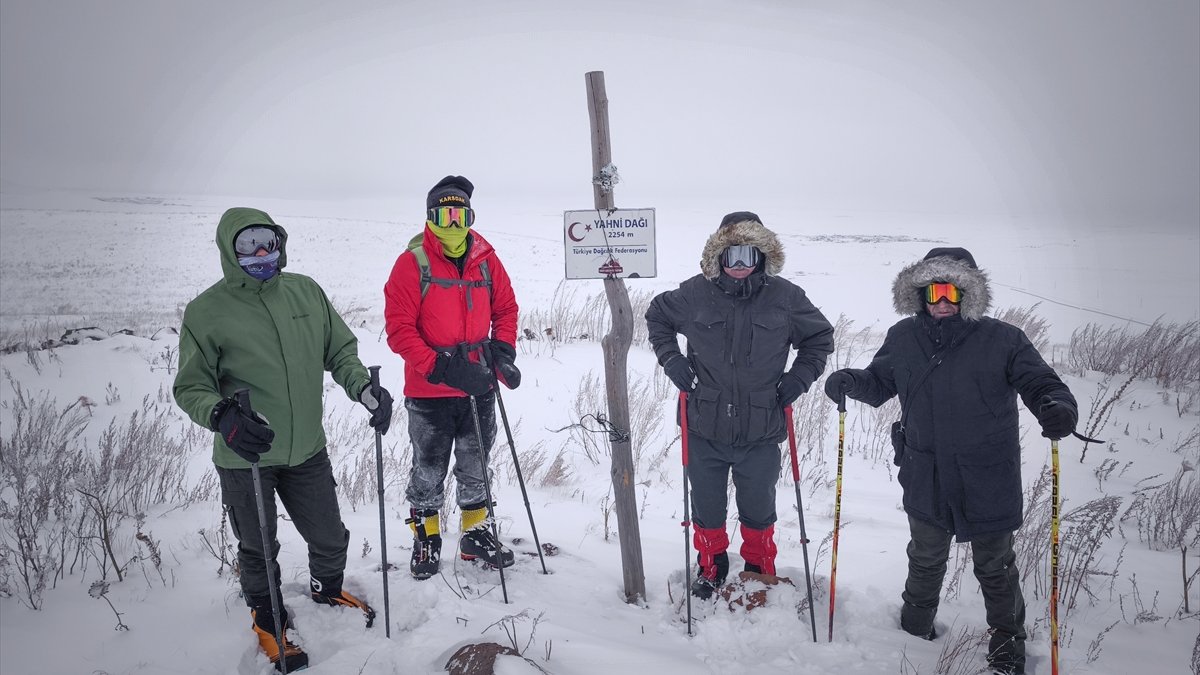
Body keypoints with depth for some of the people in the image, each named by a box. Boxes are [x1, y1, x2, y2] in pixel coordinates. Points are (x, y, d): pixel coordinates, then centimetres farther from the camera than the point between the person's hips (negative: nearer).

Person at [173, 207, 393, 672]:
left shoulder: (306, 291, -2)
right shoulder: (207, 312, -12)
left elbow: (340, 350, 6)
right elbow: (191, 388, -8)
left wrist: (363, 388, -12)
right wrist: (222, 417, -28)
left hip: (308, 451, 3)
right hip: (245, 459, -3)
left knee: (330, 538, 18)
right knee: (258, 549, 16)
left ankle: (328, 591, 50)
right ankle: (267, 617, 43)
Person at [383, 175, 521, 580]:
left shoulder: (485, 259, 2)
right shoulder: (412, 263, -10)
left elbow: (505, 309, 12)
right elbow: (399, 329, -13)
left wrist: (503, 351, -4)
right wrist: (439, 367, -22)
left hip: (479, 387, 4)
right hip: (429, 392, -3)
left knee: (476, 469, 17)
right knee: (429, 471, 10)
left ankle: (477, 535, 34)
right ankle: (426, 540, 28)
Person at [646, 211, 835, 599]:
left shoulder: (786, 297, -7)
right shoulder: (695, 294, -7)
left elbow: (820, 338, 9)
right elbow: (656, 317, 12)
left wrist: (797, 380, -3)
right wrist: (672, 362, 0)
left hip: (761, 434, 0)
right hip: (704, 430, 0)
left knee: (759, 509, 17)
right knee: (707, 508, 17)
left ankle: (760, 571, 42)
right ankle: (710, 567, 42)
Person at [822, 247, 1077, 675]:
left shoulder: (1002, 340, -13)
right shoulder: (903, 339, -2)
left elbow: (1040, 383, -12)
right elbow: (880, 383, 9)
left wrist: (1057, 407, -35)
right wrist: (850, 382, -12)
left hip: (988, 483, -3)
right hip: (925, 479, 3)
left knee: (995, 567, 16)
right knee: (926, 559, 24)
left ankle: (1008, 640, 40)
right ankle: (915, 627, 48)